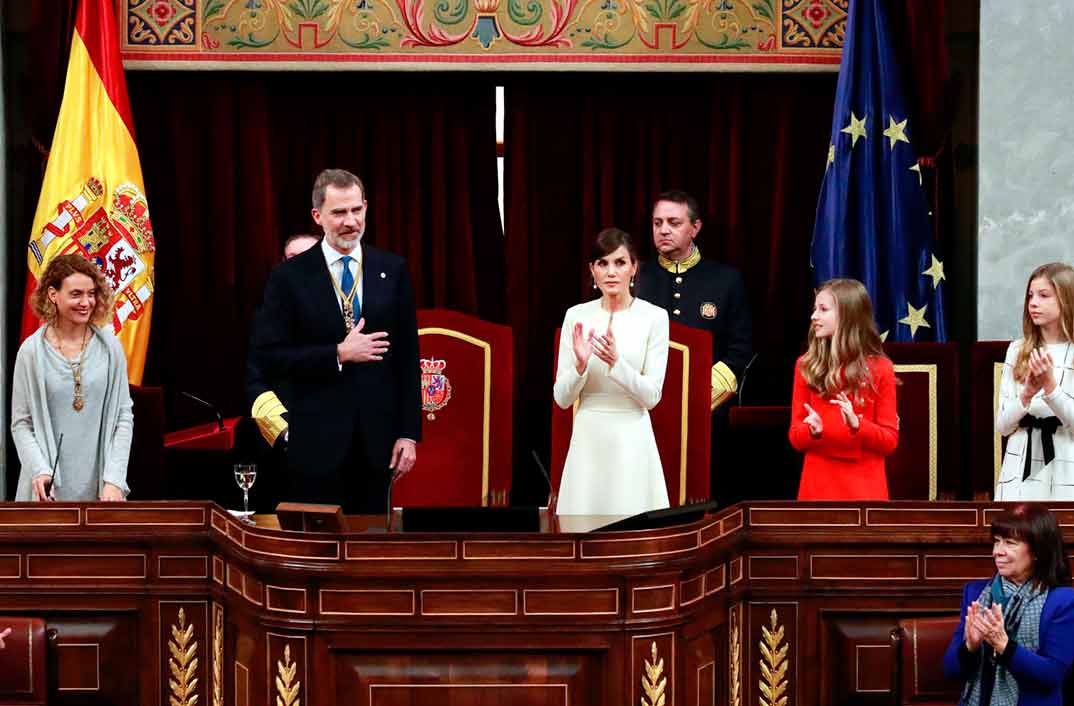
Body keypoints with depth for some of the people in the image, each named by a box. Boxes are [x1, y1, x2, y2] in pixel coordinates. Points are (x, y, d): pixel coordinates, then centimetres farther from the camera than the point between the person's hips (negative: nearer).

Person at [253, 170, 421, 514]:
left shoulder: (392, 270, 7)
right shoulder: (290, 276, -1)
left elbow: (407, 356, 7)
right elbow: (270, 355, -6)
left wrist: (409, 433, 1)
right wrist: (339, 354, -15)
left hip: (376, 440, 2)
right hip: (316, 441, -2)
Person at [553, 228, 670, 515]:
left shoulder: (654, 317, -4)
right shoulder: (576, 316, 3)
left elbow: (652, 395, -8)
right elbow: (562, 397, 1)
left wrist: (616, 363, -23)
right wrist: (580, 365, -19)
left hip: (632, 441, -2)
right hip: (588, 439, 2)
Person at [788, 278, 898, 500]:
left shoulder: (879, 369, 0)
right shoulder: (806, 366, 5)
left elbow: (890, 441, 0)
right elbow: (795, 438, 6)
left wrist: (857, 425, -18)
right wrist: (813, 431, -16)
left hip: (865, 489, -1)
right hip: (817, 488, 2)